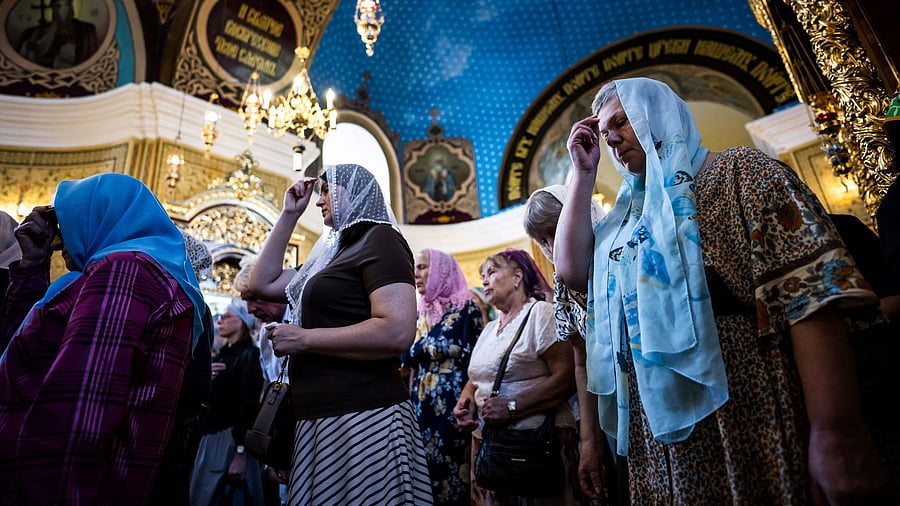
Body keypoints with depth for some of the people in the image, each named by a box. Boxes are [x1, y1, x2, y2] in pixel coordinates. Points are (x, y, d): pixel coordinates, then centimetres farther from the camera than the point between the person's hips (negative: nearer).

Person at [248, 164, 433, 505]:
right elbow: (263, 284, 21)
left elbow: (398, 332, -24)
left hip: (363, 418, -9)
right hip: (322, 418, 9)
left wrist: (302, 339, -15)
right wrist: (289, 215, 16)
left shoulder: (380, 239, -10)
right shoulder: (336, 252, 16)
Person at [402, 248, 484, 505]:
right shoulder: (420, 313, 14)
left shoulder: (465, 307, -4)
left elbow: (475, 358, -13)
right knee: (424, 468, 10)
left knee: (450, 468, -1)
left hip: (453, 403, -6)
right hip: (422, 404, 6)